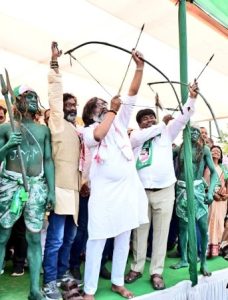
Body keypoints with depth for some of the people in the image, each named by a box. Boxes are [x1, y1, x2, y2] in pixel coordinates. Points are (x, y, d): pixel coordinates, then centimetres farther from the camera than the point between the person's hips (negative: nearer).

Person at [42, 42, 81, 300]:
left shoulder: (78, 131, 20)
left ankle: (63, 273, 29)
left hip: (74, 189, 7)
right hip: (61, 188, -7)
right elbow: (55, 94, -9)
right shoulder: (58, 123, 1)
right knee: (55, 238, -5)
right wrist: (54, 64, -11)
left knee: (69, 236, 15)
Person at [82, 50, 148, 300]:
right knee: (98, 238, -1)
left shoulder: (119, 121, 14)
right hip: (104, 190, -4)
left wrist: (140, 67, 0)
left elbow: (132, 94, 8)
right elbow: (98, 135, -20)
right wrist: (112, 109, -8)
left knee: (124, 237, 12)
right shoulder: (88, 131, 4)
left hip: (128, 187, 5)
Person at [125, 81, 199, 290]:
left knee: (161, 232, 5)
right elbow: (141, 136, -15)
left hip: (164, 190, 0)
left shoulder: (166, 133, 9)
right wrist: (163, 124, -4)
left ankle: (156, 272, 17)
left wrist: (192, 98, -14)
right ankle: (137, 268, 24)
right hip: (141, 191, 0)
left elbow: (183, 118, 0)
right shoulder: (136, 136, 7)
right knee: (140, 231, 10)